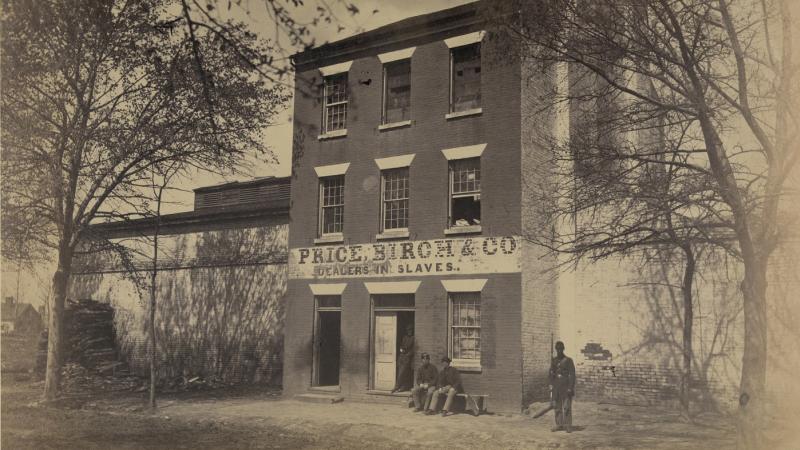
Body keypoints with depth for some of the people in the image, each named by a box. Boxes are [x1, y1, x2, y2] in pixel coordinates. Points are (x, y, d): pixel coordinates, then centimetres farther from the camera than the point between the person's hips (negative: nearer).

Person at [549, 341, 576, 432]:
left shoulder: (568, 360, -5)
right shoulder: (554, 360, 9)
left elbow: (572, 374, -8)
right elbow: (551, 373, 12)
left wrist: (570, 388, -14)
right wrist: (551, 385, 3)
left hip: (566, 386, -5)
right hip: (556, 387, 5)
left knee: (567, 407, -5)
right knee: (557, 406, 6)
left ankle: (568, 426, 1)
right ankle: (559, 424, 14)